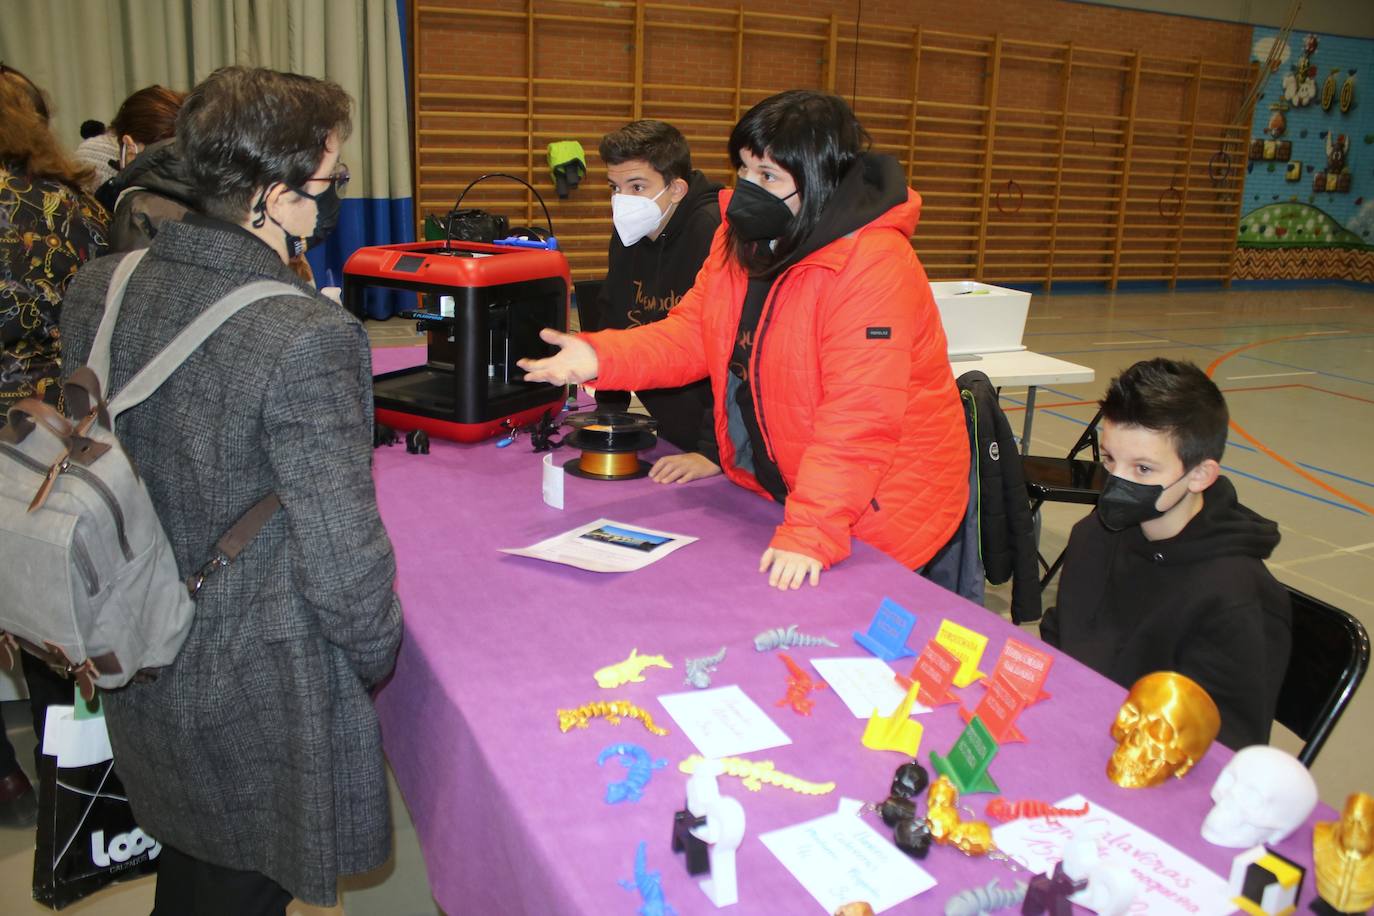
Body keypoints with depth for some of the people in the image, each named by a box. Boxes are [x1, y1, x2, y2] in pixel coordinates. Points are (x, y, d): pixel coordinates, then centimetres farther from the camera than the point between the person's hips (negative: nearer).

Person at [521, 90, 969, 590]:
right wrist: (600, 356, -14)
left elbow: (859, 419, -31)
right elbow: (691, 334, 3)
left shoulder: (874, 267, -27)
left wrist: (810, 534, -36)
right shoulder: (742, 238, -1)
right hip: (775, 490, 7)